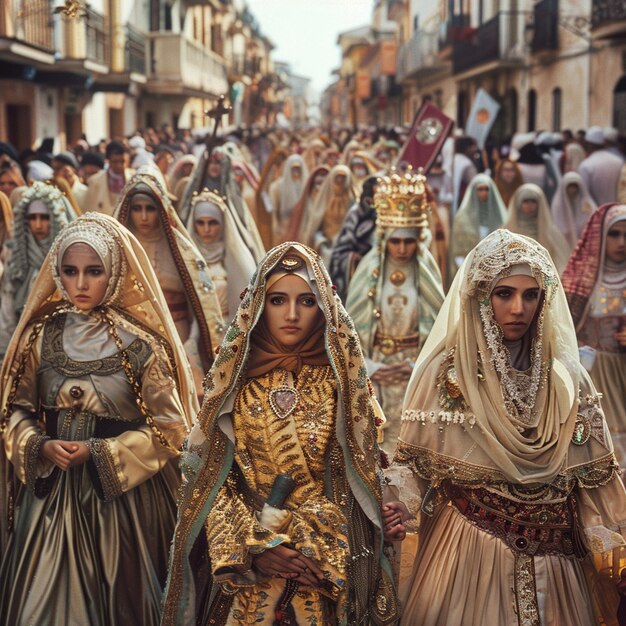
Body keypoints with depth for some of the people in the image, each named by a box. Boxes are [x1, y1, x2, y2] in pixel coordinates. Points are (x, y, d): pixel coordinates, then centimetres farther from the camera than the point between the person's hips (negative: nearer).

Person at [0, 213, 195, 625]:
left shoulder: (141, 343, -10)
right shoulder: (42, 334, 1)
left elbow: (169, 428, -8)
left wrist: (99, 453, -15)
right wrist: (40, 446, -12)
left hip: (122, 493, -3)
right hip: (50, 488, 3)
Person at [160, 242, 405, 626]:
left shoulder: (340, 379, -2)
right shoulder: (236, 377, -1)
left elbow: (358, 470, -1)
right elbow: (210, 473, -3)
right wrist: (253, 544, -13)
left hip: (327, 560, 0)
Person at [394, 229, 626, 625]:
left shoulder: (567, 380, 3)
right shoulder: (446, 373, -6)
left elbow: (593, 480, 5)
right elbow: (416, 470, -5)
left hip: (552, 562, 3)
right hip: (466, 556, -3)